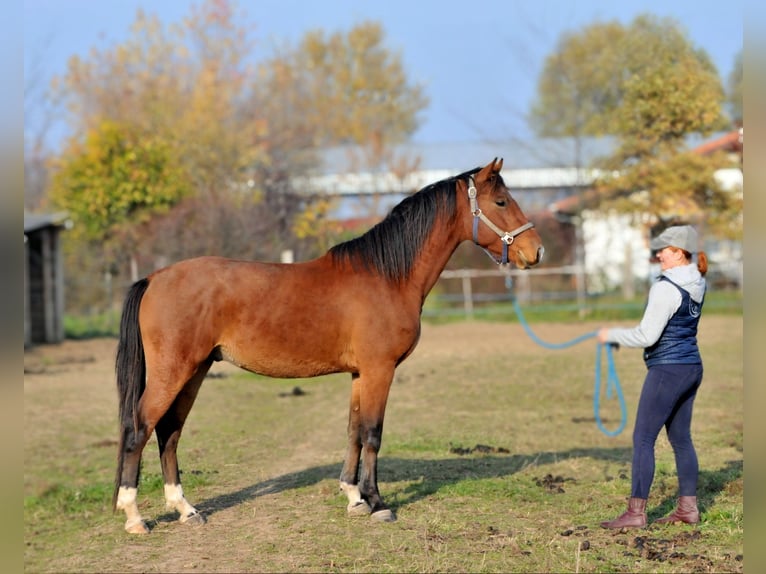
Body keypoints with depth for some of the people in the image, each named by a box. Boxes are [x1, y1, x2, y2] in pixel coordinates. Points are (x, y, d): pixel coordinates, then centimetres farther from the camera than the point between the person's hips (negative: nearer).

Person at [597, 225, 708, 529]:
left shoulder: (665, 288, -19)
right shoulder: (697, 283, 7)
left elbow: (647, 336, -20)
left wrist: (611, 335, -6)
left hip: (667, 370, -9)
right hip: (692, 367, 9)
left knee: (643, 438, -4)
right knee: (681, 438, 15)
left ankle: (636, 512, -3)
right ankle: (688, 507, 19)